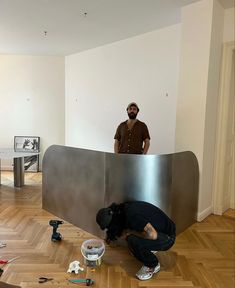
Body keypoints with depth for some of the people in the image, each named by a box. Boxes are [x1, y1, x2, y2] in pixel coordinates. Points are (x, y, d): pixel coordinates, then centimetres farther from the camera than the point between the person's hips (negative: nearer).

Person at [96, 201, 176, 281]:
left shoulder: (131, 215, -31)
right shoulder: (122, 209, -5)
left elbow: (152, 235, -36)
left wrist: (130, 232, -24)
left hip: (167, 237, -8)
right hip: (158, 228, 9)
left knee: (133, 241, -26)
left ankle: (153, 266, 0)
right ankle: (149, 250, 20)